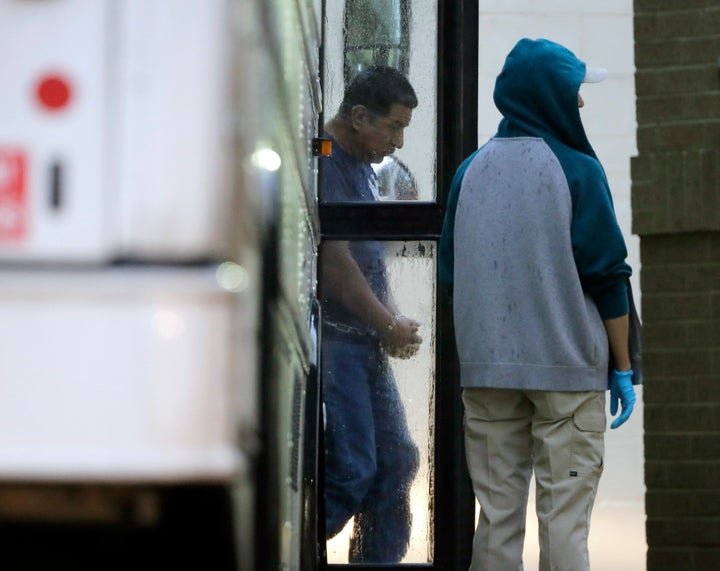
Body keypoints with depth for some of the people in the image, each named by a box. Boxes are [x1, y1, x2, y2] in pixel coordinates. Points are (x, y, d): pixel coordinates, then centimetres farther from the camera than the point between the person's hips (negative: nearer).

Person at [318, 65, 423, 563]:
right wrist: (390, 327, -7)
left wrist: (396, 322, 9)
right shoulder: (322, 164, -13)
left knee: (396, 461, 8)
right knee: (352, 470, -13)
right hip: (331, 341, -10)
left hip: (365, 343, 10)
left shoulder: (364, 169, 19)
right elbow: (335, 264, -17)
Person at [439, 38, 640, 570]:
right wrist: (623, 368, 0)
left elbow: (451, 273, 12)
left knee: (497, 515, 8)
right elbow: (608, 276, -7)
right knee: (564, 517, -2)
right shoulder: (577, 171, -7)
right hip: (567, 368, -4)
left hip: (487, 370, 4)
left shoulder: (471, 171, 7)